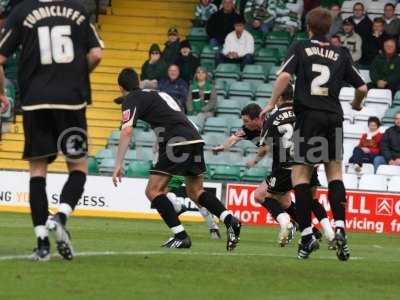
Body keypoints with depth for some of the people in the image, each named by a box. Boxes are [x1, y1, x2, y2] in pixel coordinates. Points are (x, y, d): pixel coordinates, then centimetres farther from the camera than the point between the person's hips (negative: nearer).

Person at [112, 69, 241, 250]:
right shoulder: (159, 94, 29)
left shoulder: (132, 100, 4)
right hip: (195, 139, 8)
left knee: (153, 191, 0)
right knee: (195, 191, 22)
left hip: (177, 143, -8)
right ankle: (230, 220, 5)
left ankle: (181, 236, -7)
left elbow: (127, 131, -9)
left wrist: (119, 164, -10)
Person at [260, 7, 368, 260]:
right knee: (335, 173, 12)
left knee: (300, 175, 2)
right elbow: (362, 87, 13)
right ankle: (340, 228, -4)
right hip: (334, 116, 3)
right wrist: (356, 104, 34)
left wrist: (272, 104, 0)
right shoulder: (341, 55, 12)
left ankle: (307, 234, -6)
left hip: (308, 115, -3)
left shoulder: (300, 48, 5)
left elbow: (284, 76, -10)